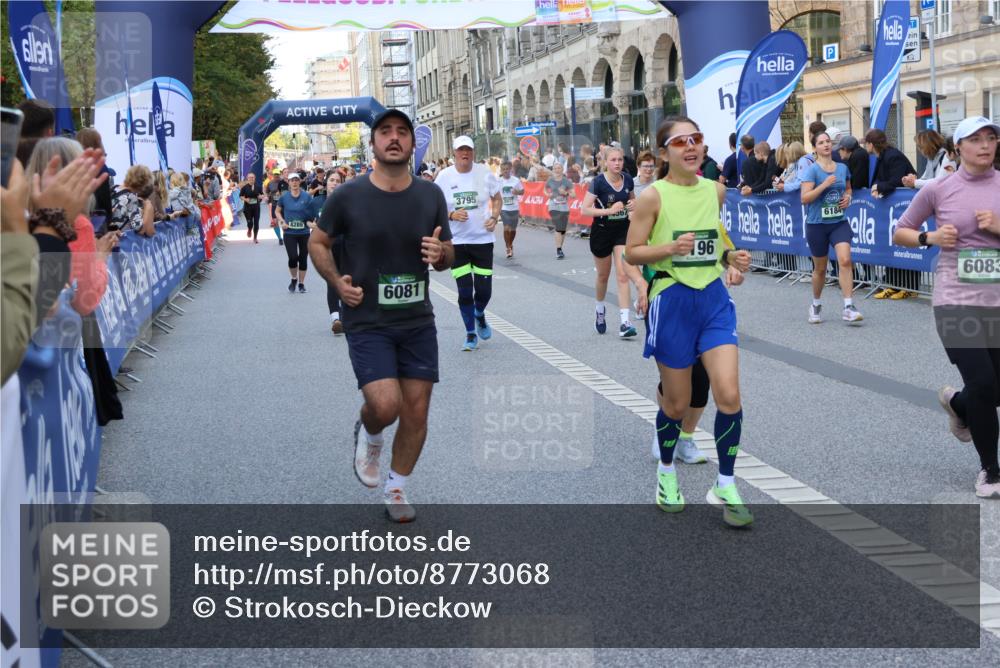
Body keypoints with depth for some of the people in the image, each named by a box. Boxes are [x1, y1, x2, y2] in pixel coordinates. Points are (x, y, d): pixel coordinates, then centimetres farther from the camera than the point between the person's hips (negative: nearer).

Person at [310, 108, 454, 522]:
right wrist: (337, 280, -11)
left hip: (417, 321, 3)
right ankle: (368, 435, 20)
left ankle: (397, 488, 28)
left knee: (417, 410, 5)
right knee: (385, 405, -18)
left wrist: (440, 253, -14)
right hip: (367, 321, -3)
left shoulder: (431, 196, 1)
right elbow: (318, 243, 6)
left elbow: (448, 258, 10)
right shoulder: (347, 197, -8)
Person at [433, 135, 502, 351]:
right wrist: (451, 215, -17)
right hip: (457, 242, -1)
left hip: (483, 239, 1)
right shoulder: (444, 177, -4)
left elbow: (497, 198, 12)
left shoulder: (484, 173, -2)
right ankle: (471, 335, 16)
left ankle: (479, 315, 35)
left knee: (484, 290, 0)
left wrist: (494, 217, -6)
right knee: (464, 291, -1)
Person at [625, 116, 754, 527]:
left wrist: (731, 257, 2)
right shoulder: (653, 196, -9)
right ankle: (666, 473, 34)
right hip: (672, 303, -3)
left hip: (713, 299, 4)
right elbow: (632, 252, -8)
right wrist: (670, 248, -24)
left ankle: (725, 487, 7)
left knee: (729, 395, -8)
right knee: (677, 403, 7)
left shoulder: (715, 190, 5)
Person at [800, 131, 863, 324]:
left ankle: (848, 308, -16)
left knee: (845, 260, -17)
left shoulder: (842, 168, 5)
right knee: (820, 269, 10)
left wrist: (848, 197, 1)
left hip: (839, 222, 3)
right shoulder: (812, 170, -9)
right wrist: (824, 184, -24)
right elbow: (804, 198, -16)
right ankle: (816, 305, 33)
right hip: (817, 224, -3)